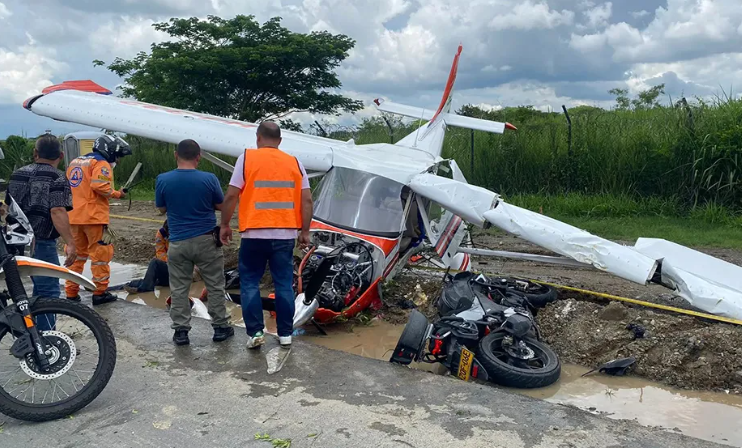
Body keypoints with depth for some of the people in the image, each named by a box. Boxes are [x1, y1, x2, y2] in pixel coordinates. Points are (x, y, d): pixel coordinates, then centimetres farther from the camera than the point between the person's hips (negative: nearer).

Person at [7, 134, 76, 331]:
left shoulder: (17, 174, 12)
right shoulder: (57, 178, -10)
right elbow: (57, 212, -24)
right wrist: (70, 243, -29)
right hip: (41, 243, -8)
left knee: (39, 287, 23)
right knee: (48, 291, -3)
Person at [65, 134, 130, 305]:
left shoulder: (74, 162, 19)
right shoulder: (101, 164, -8)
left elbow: (67, 186, 21)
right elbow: (99, 186, -23)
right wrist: (117, 194, -10)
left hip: (74, 217, 8)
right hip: (94, 216, -8)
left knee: (76, 254, 16)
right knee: (101, 253, 2)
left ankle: (71, 293, 20)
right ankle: (100, 292, 4)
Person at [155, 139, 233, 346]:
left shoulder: (163, 180, -6)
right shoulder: (209, 179, -10)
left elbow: (161, 209, 6)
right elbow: (221, 206, 2)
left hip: (178, 242, 1)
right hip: (206, 240, -1)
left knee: (179, 289, 10)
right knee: (215, 286, 10)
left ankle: (180, 331, 13)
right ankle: (220, 327, 17)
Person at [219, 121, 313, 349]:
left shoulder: (247, 158, -1)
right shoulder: (294, 162, 7)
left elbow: (231, 196, -4)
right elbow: (307, 200, 3)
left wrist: (224, 225, 7)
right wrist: (304, 230, 10)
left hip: (255, 234, -2)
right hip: (285, 234, 3)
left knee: (250, 282, 11)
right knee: (284, 284, 10)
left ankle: (255, 332, 8)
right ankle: (285, 333, 16)